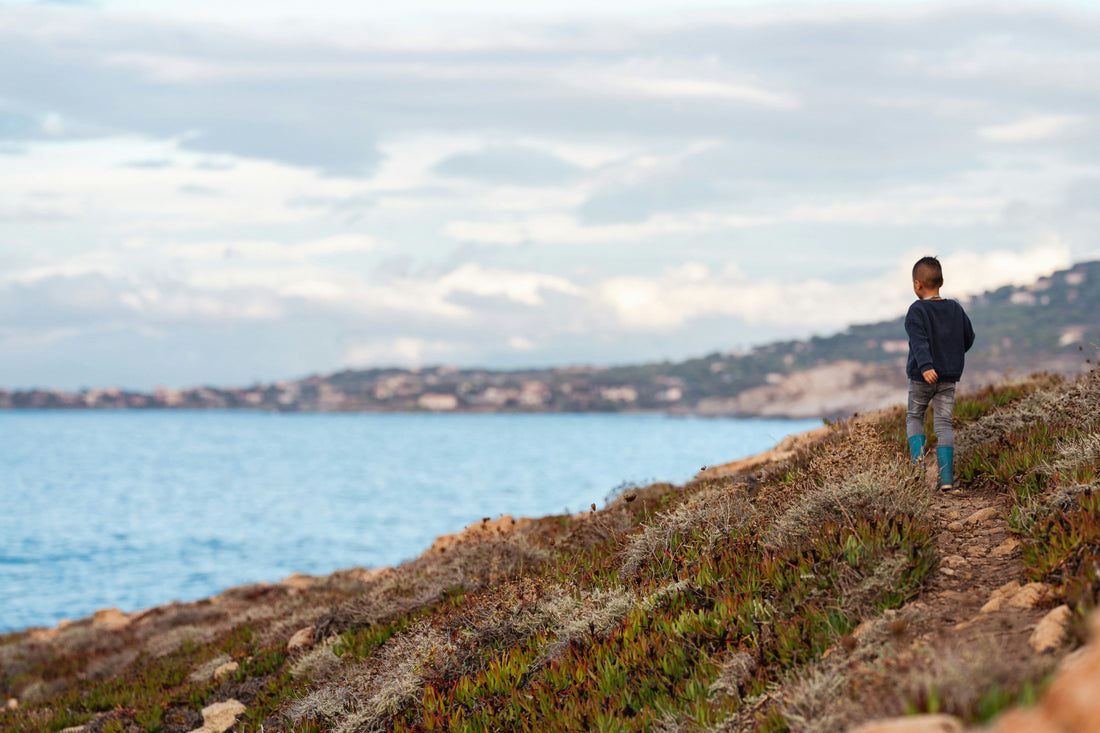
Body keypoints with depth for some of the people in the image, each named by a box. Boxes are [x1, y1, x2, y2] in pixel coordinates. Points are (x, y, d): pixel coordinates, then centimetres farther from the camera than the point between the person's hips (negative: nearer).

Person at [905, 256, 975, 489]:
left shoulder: (917, 311, -11)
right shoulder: (956, 309, 5)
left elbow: (919, 341, -24)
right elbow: (969, 338, 14)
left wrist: (925, 366, -36)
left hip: (922, 377, -3)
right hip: (949, 378, 3)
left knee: (914, 417, 17)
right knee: (943, 424, 4)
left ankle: (918, 458, -4)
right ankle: (946, 477, -5)